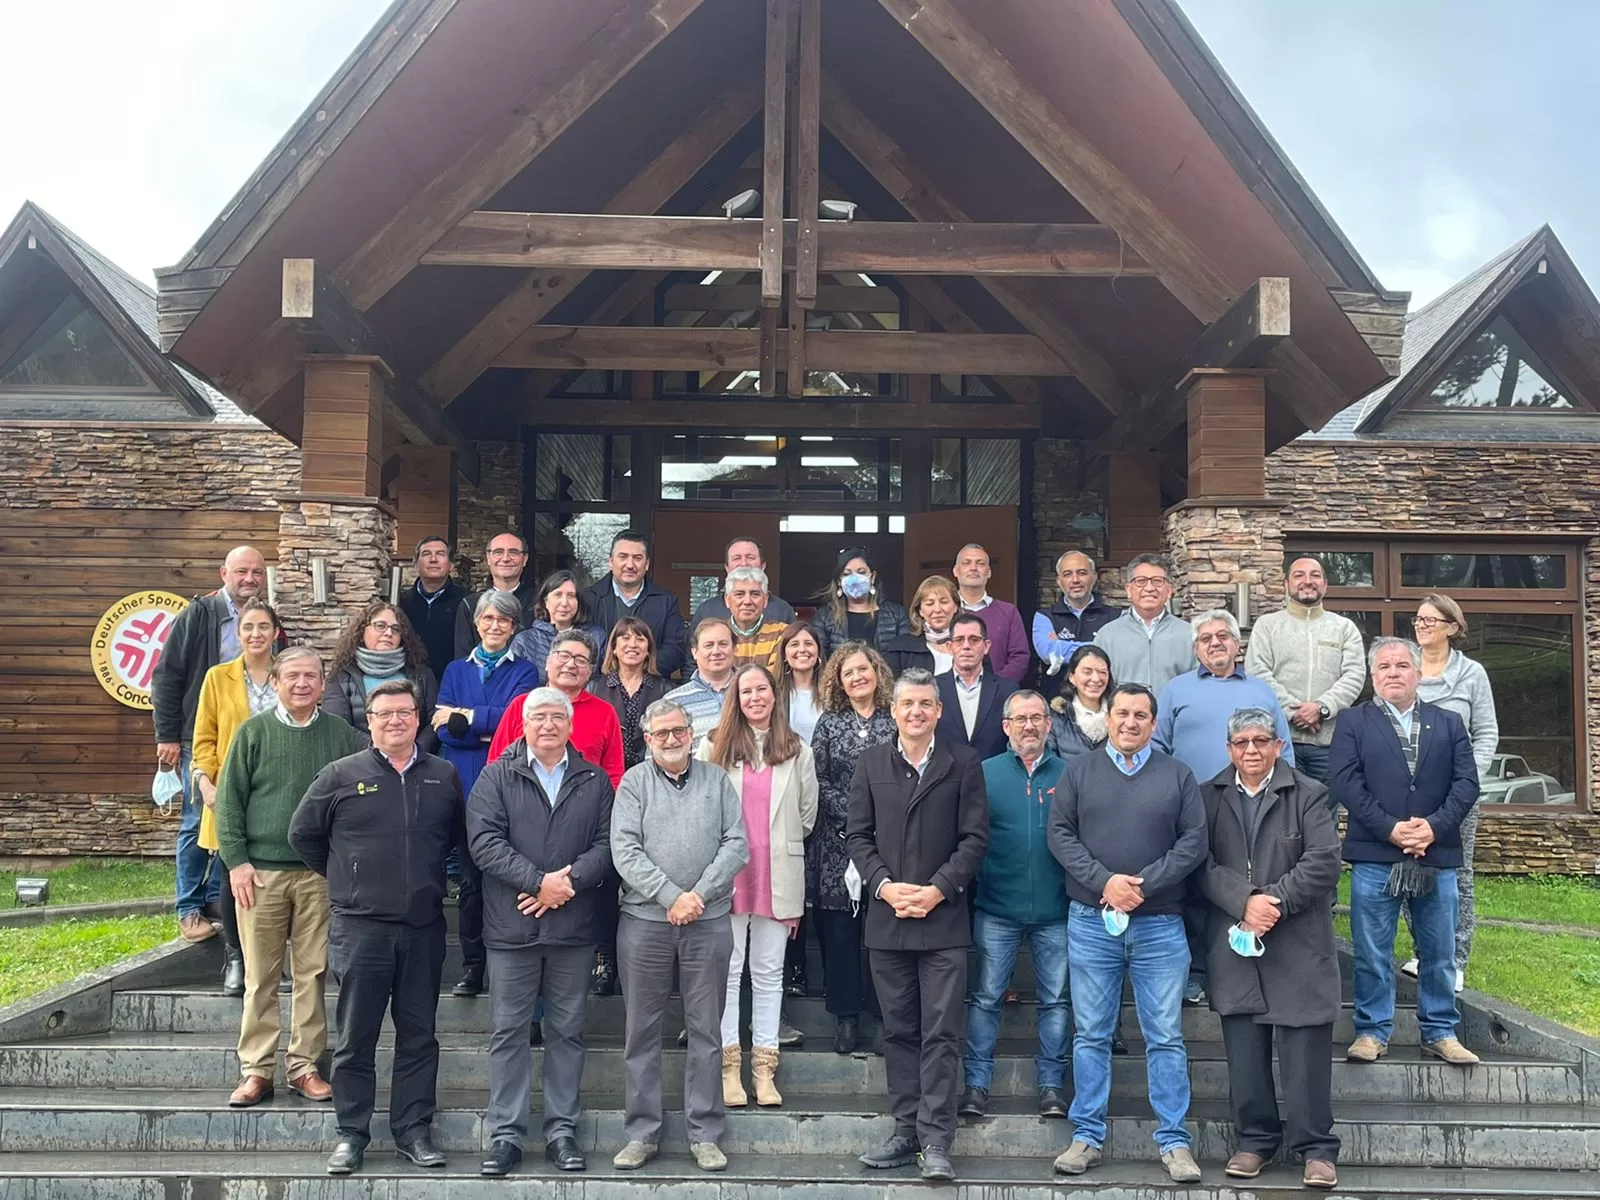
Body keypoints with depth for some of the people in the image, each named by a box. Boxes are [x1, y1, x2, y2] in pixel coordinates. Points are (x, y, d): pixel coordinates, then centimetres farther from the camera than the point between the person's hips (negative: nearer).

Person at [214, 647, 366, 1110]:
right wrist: (236, 861, -5)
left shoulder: (341, 736, 4)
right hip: (261, 871, -1)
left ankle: (304, 1067, 14)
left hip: (320, 874, 1)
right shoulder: (253, 732, 2)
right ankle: (256, 1070, 13)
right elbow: (229, 801, 2)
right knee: (260, 976, 4)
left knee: (312, 973, 5)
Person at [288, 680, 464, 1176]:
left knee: (419, 1036, 8)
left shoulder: (444, 777, 6)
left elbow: (459, 835, 19)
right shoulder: (341, 776, -1)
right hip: (360, 926, -2)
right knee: (355, 1038, 5)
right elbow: (303, 833, 9)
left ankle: (414, 1131, 18)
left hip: (424, 927, 2)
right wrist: (343, 876, 9)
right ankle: (351, 1134, 15)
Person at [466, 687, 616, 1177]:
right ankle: (505, 1134, 12)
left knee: (567, 1032, 8)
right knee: (509, 1032, 4)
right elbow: (484, 841, -8)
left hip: (575, 927, 1)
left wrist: (568, 881, -15)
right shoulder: (497, 776, 3)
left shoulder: (594, 780, 8)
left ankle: (562, 1131, 17)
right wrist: (539, 880, -16)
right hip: (511, 927, -1)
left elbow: (607, 843, 0)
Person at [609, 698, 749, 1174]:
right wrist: (671, 897, -14)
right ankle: (641, 1134, 15)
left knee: (706, 1032, 6)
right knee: (642, 1032, 6)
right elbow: (625, 850, -7)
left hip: (709, 921, 1)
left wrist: (699, 894, -11)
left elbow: (736, 845, 0)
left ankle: (704, 1135, 14)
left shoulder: (717, 782, 8)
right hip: (645, 920, -1)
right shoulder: (633, 783, 3)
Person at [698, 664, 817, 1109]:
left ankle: (764, 1067, 13)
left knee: (769, 972, 7)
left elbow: (807, 814, 13)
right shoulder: (714, 747, 2)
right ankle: (729, 1066, 10)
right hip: (726, 875, -1)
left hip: (778, 877, 2)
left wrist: (782, 846, 10)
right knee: (728, 969, 3)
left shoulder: (797, 752, 8)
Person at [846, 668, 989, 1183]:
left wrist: (937, 890, -12)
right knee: (899, 1030, 10)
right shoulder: (871, 764, 8)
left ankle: (936, 1142, 0)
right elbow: (857, 835, 6)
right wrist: (884, 886, -9)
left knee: (940, 1033, -3)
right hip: (886, 918, 3)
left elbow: (974, 837, -2)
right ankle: (907, 1131, 18)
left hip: (943, 918, -3)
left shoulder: (963, 764, 1)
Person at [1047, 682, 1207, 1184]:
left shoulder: (1178, 776, 7)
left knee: (1166, 1037, 2)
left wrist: (1143, 884, -11)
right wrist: (1104, 882, -12)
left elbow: (1193, 843, 0)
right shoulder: (1078, 771, 7)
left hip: (1160, 923, 0)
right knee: (1091, 1035, 6)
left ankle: (1173, 1142, 11)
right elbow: (1060, 835, 0)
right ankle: (1087, 1137, 14)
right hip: (1091, 921, 0)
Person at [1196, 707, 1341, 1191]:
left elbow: (1324, 862, -7)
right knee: (1243, 1051, 7)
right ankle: (1254, 1139, 20)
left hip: (1299, 945, -2)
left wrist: (1274, 901, -14)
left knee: (1305, 1050, -1)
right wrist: (1245, 902, -14)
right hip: (1234, 943, 2)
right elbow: (1202, 864, -1)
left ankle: (1316, 1148, 10)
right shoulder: (1209, 796, 8)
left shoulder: (1308, 794, 2)